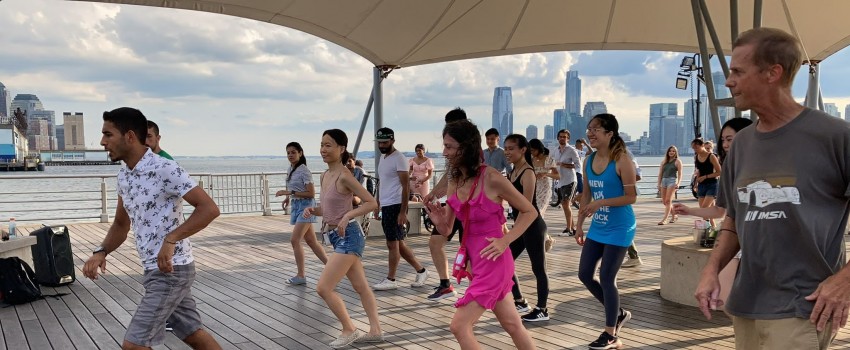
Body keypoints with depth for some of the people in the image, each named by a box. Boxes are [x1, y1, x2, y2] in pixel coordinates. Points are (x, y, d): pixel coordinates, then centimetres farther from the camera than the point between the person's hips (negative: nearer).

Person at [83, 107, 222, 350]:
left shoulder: (165, 168, -18)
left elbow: (209, 209, -21)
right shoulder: (124, 176, 9)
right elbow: (121, 224, 19)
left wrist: (171, 239, -30)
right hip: (156, 270, 9)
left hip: (171, 270, -9)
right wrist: (101, 252, 2)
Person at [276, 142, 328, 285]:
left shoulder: (304, 171, -15)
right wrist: (288, 197, 12)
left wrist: (290, 193, -22)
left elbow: (311, 193, -18)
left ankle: (300, 276, -7)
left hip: (305, 205, -9)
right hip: (296, 206, 9)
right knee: (311, 241, 10)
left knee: (295, 240, -13)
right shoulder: (291, 169, 10)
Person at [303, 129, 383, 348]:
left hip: (348, 236, -10)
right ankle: (375, 331, 26)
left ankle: (349, 330, 6)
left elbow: (372, 203, -19)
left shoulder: (344, 176, -17)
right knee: (361, 287, 16)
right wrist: (312, 210, -2)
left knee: (323, 288, -9)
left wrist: (348, 216, -29)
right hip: (338, 238, 10)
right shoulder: (325, 176, 9)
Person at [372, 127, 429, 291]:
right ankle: (421, 271, 22)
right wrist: (377, 205, 20)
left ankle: (390, 280, 6)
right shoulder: (383, 158, 16)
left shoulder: (399, 158, -12)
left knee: (392, 243, -3)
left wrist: (403, 211, -20)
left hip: (395, 206, -9)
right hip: (385, 206, 9)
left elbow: (406, 186, -16)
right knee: (398, 243, 12)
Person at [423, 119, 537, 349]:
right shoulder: (454, 183, 4)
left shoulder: (491, 178, -17)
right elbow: (447, 230, 10)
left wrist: (505, 241, -15)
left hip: (493, 261, -7)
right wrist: (438, 221, -12)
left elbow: (529, 212, -7)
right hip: (474, 260, 7)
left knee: (459, 326, -8)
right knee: (512, 324, 19)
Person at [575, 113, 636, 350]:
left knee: (606, 278, -4)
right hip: (597, 228, 7)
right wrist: (579, 225, 10)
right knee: (585, 274, 8)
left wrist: (601, 203, -26)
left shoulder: (621, 160, -15)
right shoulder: (589, 161, 5)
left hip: (618, 229, -7)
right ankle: (618, 314, 30)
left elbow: (631, 197, -16)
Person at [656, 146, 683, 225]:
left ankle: (664, 219, -16)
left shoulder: (677, 161, 3)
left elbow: (680, 174, -3)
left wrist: (678, 183, -16)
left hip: (672, 180, -6)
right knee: (664, 201, 8)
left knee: (668, 201, -12)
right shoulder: (664, 162, 16)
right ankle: (674, 215, 27)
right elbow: (660, 174, 15)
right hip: (664, 180, 6)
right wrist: (659, 184, 8)